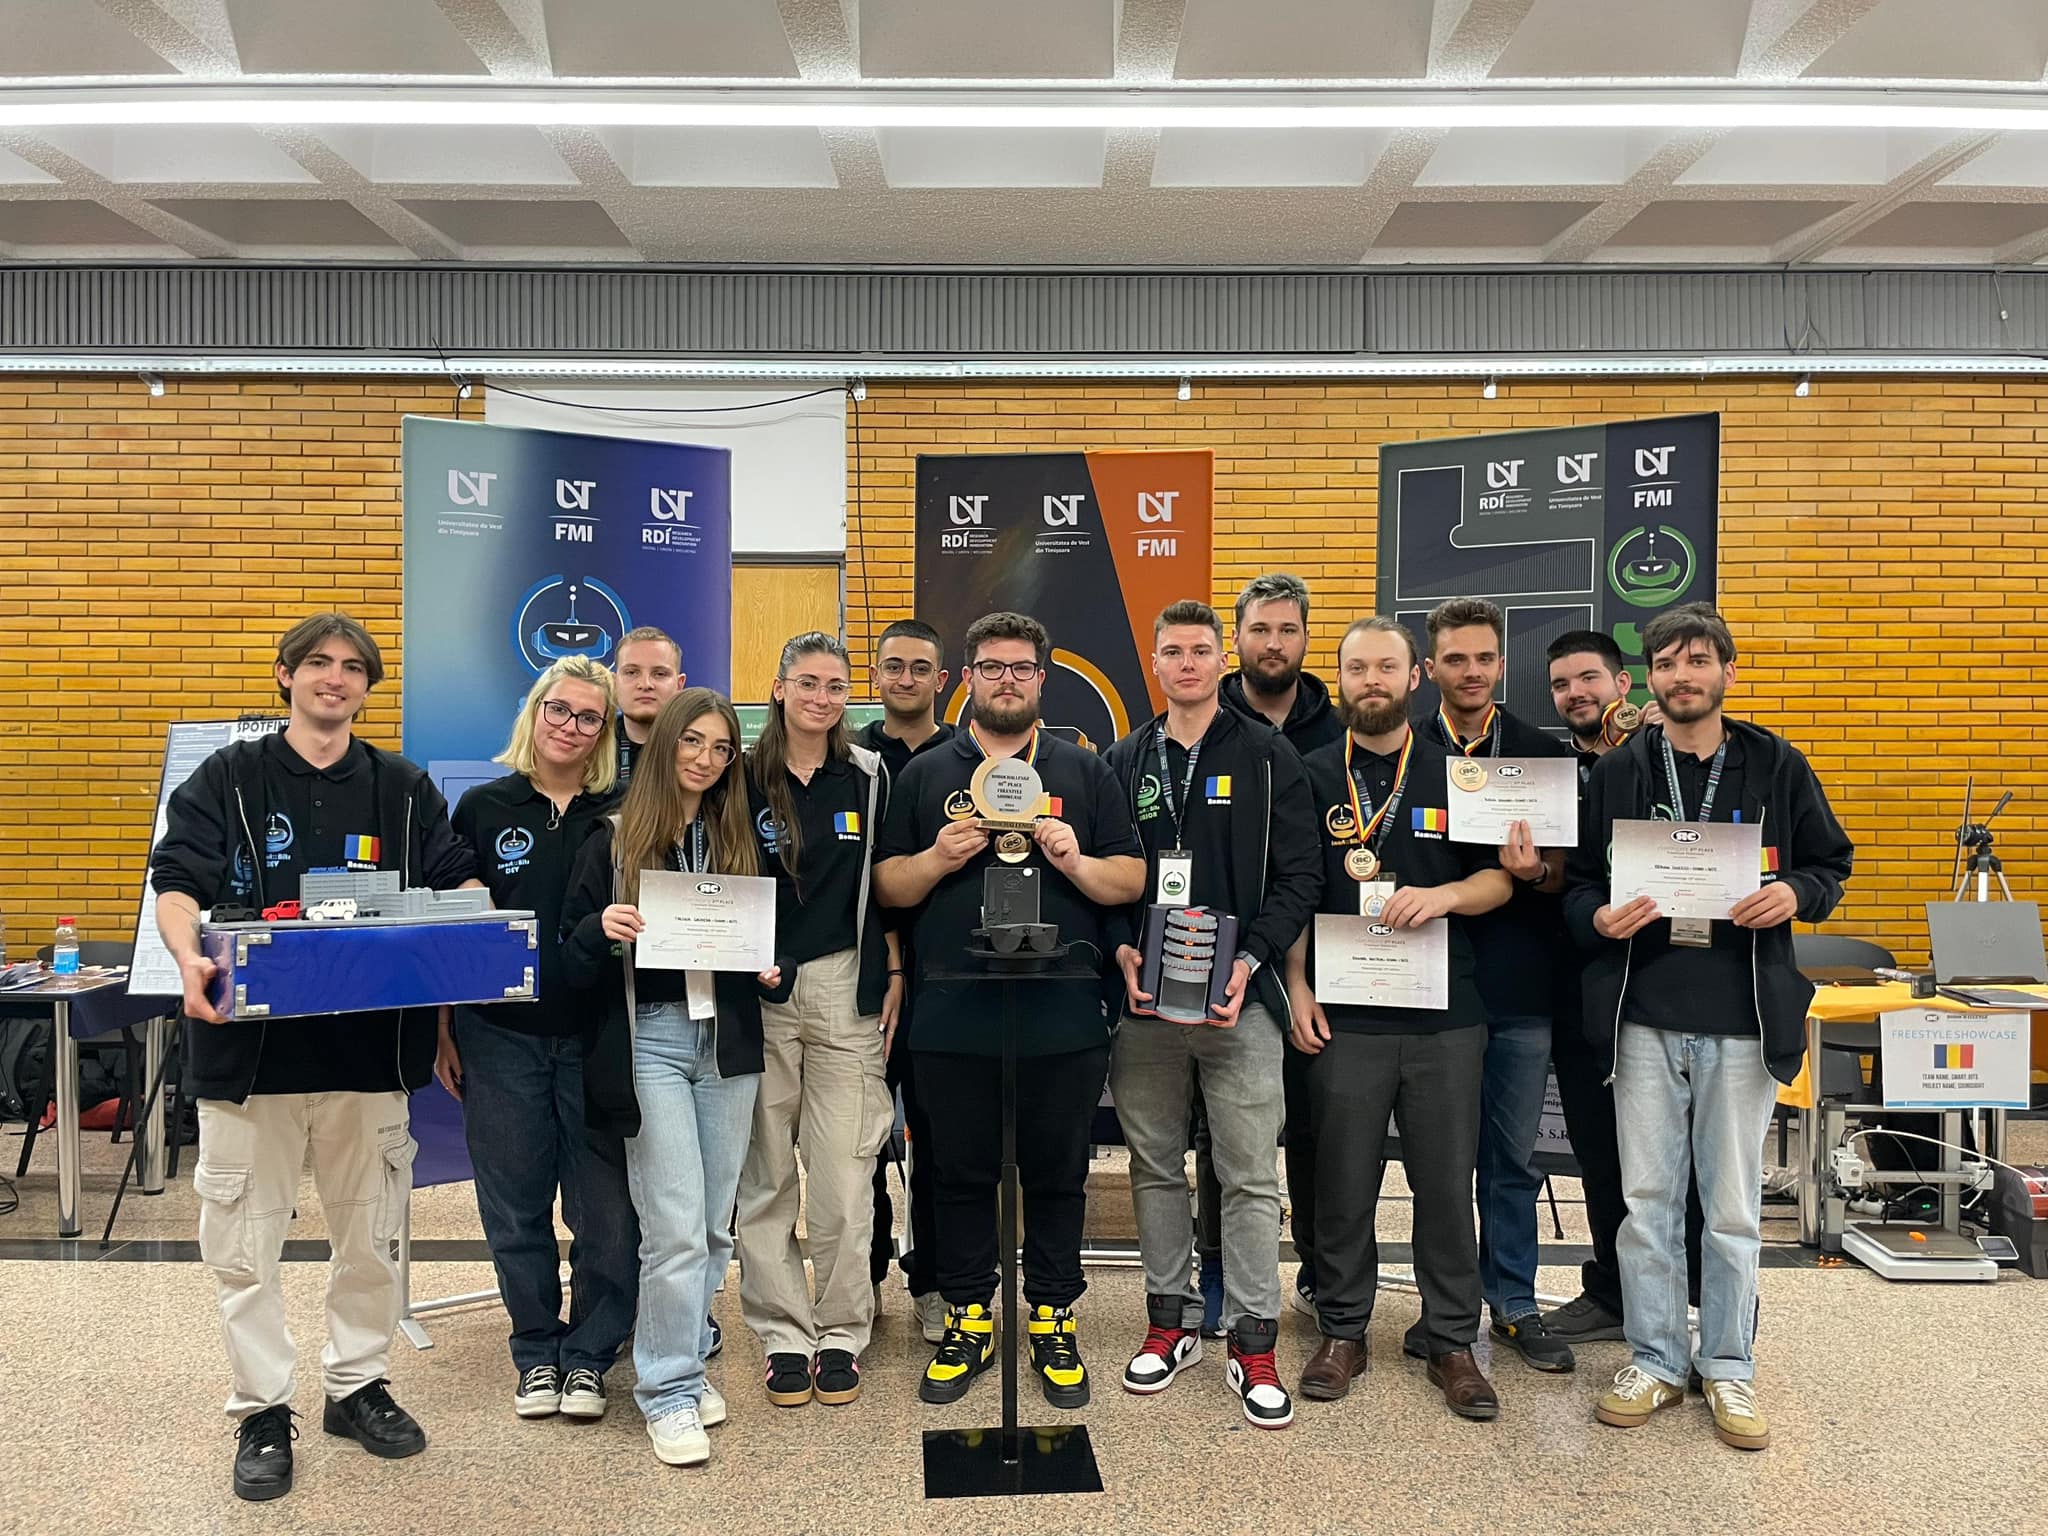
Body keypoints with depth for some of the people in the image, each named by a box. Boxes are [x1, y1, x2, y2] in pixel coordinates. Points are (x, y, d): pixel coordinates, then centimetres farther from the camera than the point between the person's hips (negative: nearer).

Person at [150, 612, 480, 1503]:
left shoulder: (404, 789, 9)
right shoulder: (226, 780, 3)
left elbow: (457, 882, 8)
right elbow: (177, 883, -5)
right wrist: (189, 957, -25)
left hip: (370, 1049, 2)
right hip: (249, 1045, -2)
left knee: (370, 1236, 13)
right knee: (245, 1243, 7)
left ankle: (357, 1385, 31)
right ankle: (262, 1411, 22)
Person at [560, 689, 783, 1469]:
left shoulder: (741, 838, 10)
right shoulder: (613, 839, 1)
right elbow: (573, 959, -1)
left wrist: (771, 972, -4)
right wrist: (601, 929, -21)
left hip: (728, 1039, 4)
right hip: (649, 1038, -3)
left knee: (713, 1223, 9)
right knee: (676, 1226, -7)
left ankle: (683, 1361, 26)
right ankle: (669, 1388, 8)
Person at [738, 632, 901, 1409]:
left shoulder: (868, 776, 7)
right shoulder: (744, 777, 2)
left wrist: (893, 976, 5)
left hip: (847, 988, 1)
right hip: (758, 991, 0)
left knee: (844, 1173, 1)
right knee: (766, 1175, 5)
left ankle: (841, 1333, 15)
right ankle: (785, 1336, 17)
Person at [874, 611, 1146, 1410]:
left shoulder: (1084, 771, 9)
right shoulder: (926, 774, 10)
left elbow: (1132, 880, 5)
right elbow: (888, 886, 8)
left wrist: (1077, 863, -13)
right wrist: (938, 857, -11)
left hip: (1062, 1015, 0)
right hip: (953, 1014, 1)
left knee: (1058, 1173, 9)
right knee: (962, 1172, 10)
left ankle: (1053, 1318, 24)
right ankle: (967, 1318, 25)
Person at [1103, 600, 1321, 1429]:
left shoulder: (1268, 756, 3)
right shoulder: (1123, 762, 11)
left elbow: (1299, 874, -2)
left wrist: (1250, 960, -14)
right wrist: (1121, 952, -7)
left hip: (1239, 998, -3)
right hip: (1142, 998, 3)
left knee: (1250, 1176, 1)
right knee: (1155, 1168, 12)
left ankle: (1254, 1344, 13)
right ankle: (1171, 1320, 27)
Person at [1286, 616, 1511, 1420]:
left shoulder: (1456, 773, 7)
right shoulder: (1312, 776, 6)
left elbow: (1498, 879, 7)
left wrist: (1442, 896, -14)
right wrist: (1297, 986, -3)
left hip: (1445, 1016, 1)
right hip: (1343, 1014, 0)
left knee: (1447, 1183, 6)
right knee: (1343, 1182, 7)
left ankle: (1453, 1343, 20)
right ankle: (1342, 1331, 23)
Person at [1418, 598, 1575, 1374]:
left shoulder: (1543, 752, 4)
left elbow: (1564, 873, 2)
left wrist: (1535, 871, -20)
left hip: (1518, 987, 1)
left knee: (1514, 1157, 10)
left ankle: (1513, 1304, 24)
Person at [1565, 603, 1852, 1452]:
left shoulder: (1777, 767, 3)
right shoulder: (1618, 771, 4)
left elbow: (1831, 863, 9)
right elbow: (1578, 882, 6)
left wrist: (1796, 894, -13)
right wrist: (1600, 917, -16)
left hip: (1743, 1017, -1)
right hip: (1645, 1016, 1)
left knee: (1733, 1206, 9)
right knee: (1647, 1198, 9)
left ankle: (1729, 1367, 25)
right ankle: (1654, 1359, 23)